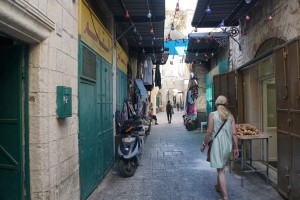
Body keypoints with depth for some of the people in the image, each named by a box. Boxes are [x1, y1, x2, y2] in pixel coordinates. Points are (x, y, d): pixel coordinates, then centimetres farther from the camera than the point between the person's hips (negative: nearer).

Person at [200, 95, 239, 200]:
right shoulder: (230, 116, 3)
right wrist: (236, 148, 8)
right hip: (228, 145, 5)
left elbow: (209, 131, -12)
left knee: (221, 170, 0)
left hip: (217, 144, -5)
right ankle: (218, 186, 44)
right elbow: (234, 133, 1)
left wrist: (204, 144, -1)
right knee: (221, 166, 24)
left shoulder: (212, 114, -8)